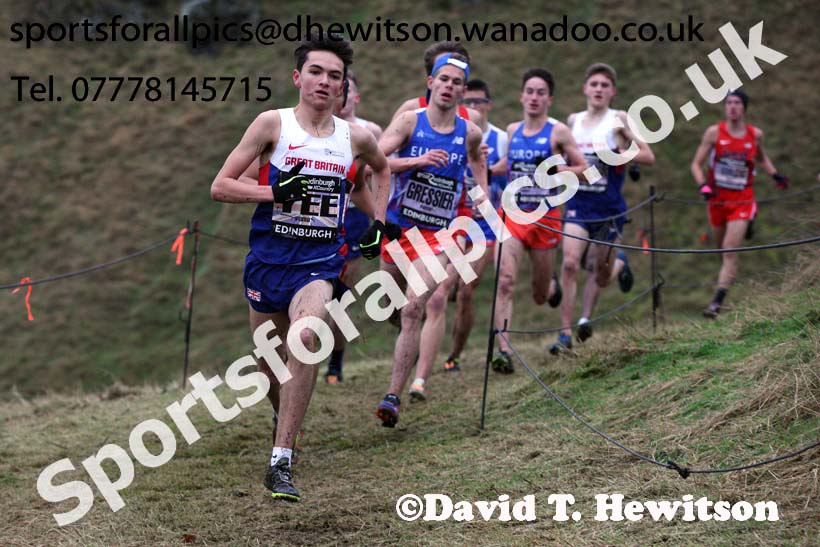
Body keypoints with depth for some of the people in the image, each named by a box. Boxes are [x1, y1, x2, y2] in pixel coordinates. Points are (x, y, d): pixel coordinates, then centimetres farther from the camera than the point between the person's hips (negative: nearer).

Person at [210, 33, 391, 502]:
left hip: (319, 263, 0)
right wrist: (276, 191, -17)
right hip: (268, 257, 1)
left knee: (306, 338, -27)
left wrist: (378, 222, 17)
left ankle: (281, 460, -24)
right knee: (268, 358, 12)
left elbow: (382, 168, 28)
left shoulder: (355, 137, 4)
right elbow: (220, 186, -5)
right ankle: (284, 417, 47)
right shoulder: (273, 124, -3)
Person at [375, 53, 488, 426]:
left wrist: (484, 195, 15)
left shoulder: (470, 132, 2)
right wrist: (418, 161, -29)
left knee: (413, 310, -16)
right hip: (397, 226, 1)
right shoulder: (410, 121, -5)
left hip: (436, 235, -1)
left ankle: (394, 397, -18)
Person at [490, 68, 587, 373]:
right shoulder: (512, 130, 8)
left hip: (545, 217, -2)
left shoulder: (558, 132, -4)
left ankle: (551, 287, 51)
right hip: (511, 215, 2)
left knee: (540, 296, 12)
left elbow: (584, 170, -3)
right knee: (505, 282, -18)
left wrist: (556, 169, -19)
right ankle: (503, 351, -21)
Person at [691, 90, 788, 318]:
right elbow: (696, 164, -2)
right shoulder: (714, 132, -5)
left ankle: (717, 302, -18)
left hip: (742, 200, -2)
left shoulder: (755, 134, -2)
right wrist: (703, 185, -18)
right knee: (721, 249, 15)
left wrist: (775, 175, 7)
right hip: (717, 199, 2)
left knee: (730, 251, -13)